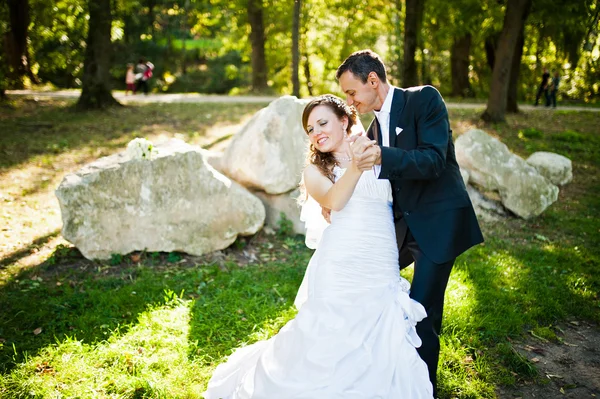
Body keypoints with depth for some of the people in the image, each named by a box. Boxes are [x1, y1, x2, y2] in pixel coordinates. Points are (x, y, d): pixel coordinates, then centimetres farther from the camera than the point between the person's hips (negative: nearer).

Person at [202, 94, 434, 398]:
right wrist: (357, 165, -25)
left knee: (380, 355, 3)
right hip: (339, 271, -2)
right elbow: (334, 201, -12)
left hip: (382, 274, 2)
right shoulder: (315, 170, 9)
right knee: (331, 345, 2)